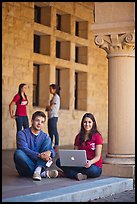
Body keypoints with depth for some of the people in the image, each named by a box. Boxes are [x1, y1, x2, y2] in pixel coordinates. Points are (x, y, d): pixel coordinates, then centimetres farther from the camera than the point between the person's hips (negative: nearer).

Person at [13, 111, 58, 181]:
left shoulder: (45, 136, 10)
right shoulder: (22, 133, -3)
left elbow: (52, 150, -3)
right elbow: (24, 149, -20)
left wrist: (49, 152, -29)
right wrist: (39, 155, -34)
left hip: (39, 164, 3)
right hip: (25, 168, -3)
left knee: (48, 140, -10)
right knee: (18, 152, -32)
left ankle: (38, 170, -29)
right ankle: (43, 173, -28)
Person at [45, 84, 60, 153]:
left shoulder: (56, 97, -10)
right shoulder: (53, 97, 19)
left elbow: (51, 107, -18)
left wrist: (47, 107, 0)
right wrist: (48, 107, -1)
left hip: (53, 116, -10)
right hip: (50, 116, 10)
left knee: (54, 131, -10)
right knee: (50, 132, 12)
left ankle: (56, 146, -9)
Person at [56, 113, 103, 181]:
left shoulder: (97, 136, -2)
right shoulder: (78, 137, 13)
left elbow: (98, 156, -8)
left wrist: (90, 162, -30)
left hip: (94, 166, -4)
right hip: (81, 164, 5)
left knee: (91, 170, -42)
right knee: (59, 161, -16)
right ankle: (77, 175, -28)